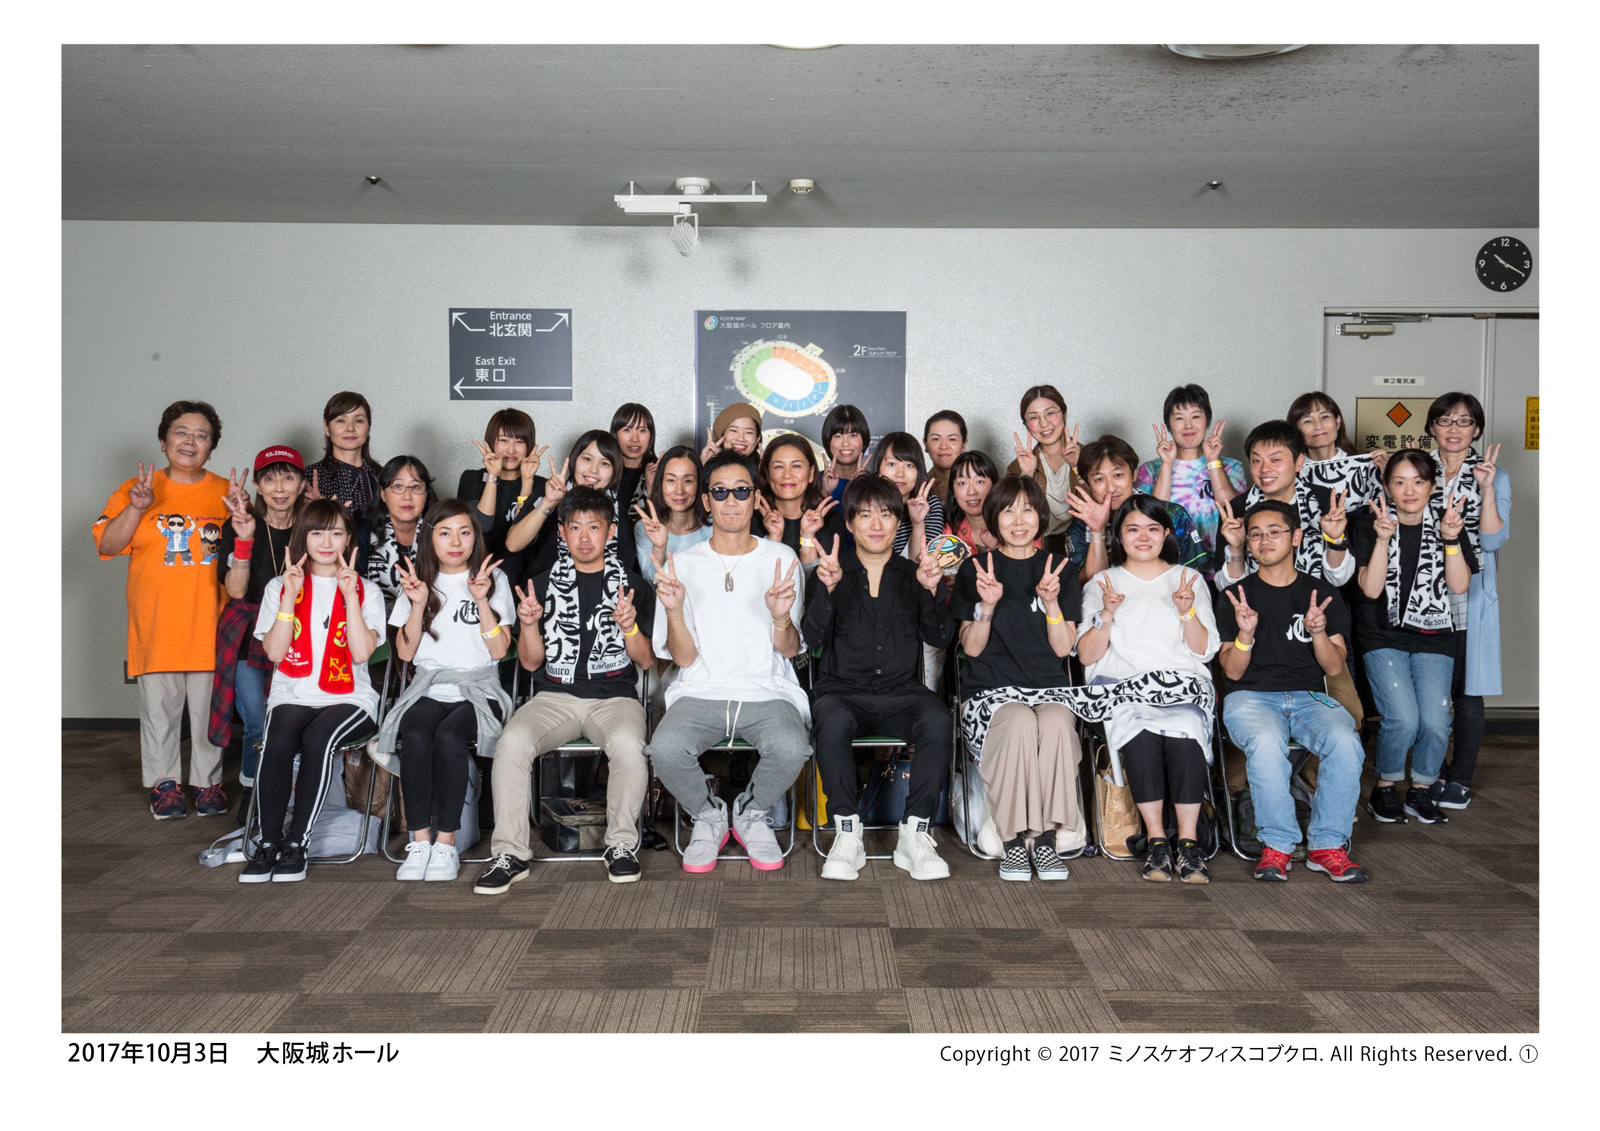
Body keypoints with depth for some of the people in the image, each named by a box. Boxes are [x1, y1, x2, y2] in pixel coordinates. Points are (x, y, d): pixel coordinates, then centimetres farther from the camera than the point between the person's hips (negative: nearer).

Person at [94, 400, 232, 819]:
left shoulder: (226, 492, 8)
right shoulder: (137, 488, 6)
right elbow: (107, 545, -1)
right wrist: (137, 508, -14)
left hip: (210, 623, 0)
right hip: (156, 624, 0)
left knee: (208, 707, 4)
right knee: (159, 706, 5)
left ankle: (208, 782, 17)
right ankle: (163, 784, 18)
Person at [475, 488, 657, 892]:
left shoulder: (633, 586, 9)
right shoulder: (544, 585, 12)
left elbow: (646, 661, 6)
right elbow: (531, 662, 10)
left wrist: (630, 626, -13)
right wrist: (529, 624, -10)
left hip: (614, 696, -1)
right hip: (554, 695, 2)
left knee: (628, 744, -34)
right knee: (511, 742, -28)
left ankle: (622, 844, -13)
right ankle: (511, 852, -16)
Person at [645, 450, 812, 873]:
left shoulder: (781, 559, 8)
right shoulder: (684, 564, 9)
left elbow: (790, 651, 4)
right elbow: (684, 658, 3)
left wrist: (781, 617, -19)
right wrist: (674, 610, -15)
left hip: (768, 692, 0)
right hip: (700, 692, 0)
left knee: (791, 747, -33)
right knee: (665, 747, -32)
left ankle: (751, 812, 2)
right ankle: (709, 814, 2)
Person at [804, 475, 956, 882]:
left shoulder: (913, 575, 13)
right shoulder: (831, 572, 10)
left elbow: (940, 639, 0)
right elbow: (813, 639, -5)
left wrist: (931, 592, -17)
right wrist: (827, 590, -21)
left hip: (901, 692, 1)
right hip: (843, 690, -1)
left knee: (937, 721, -31)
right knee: (833, 722, -35)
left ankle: (915, 835, -21)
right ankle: (847, 833, -21)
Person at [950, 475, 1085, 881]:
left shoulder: (1060, 570, 13)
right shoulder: (974, 570, 9)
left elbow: (1063, 648, 5)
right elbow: (971, 648, 3)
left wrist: (1051, 602, -11)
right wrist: (987, 607, -14)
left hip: (1048, 689, 1)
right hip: (991, 691, -1)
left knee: (1056, 724, -34)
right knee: (1020, 723, -35)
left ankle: (1048, 837, -25)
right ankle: (1014, 840, -24)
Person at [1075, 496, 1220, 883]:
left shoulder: (1188, 579, 18)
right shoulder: (1102, 583, 16)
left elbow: (1204, 651, 9)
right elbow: (1087, 656, 6)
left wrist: (1187, 612, -8)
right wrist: (1107, 615, -10)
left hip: (1182, 684, 1)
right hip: (1121, 686, 0)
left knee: (1185, 730, -34)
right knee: (1140, 735, -34)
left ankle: (1188, 840, -27)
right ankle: (1156, 839, -24)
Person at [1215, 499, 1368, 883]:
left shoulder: (1323, 594, 12)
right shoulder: (1236, 596, 8)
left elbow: (1335, 667, 6)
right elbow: (1233, 672, 2)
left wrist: (1318, 631, -14)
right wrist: (1245, 633, -18)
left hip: (1309, 697, 2)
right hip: (1251, 696, -2)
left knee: (1345, 742, -31)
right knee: (1266, 742, -36)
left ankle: (1327, 845, -17)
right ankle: (1276, 845, -20)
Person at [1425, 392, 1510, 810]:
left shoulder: (1494, 476, 4)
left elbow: (1493, 541, -6)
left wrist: (1487, 489, -16)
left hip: (1468, 596, -1)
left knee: (1465, 690, 1)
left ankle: (1460, 779, 13)